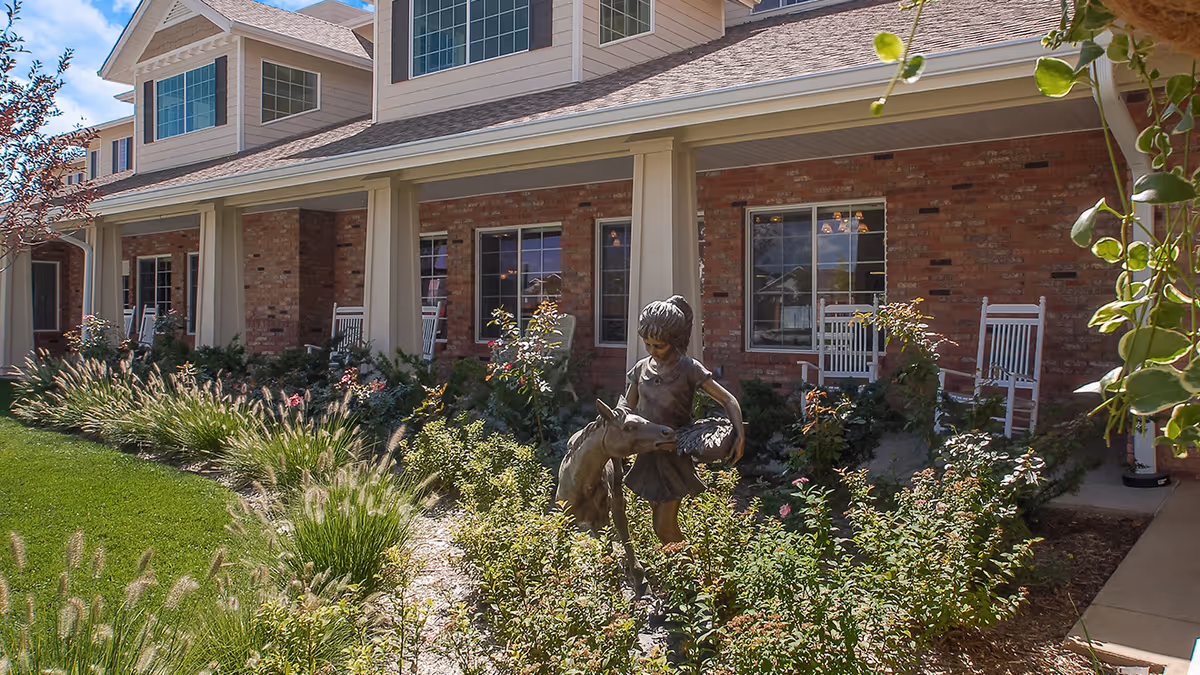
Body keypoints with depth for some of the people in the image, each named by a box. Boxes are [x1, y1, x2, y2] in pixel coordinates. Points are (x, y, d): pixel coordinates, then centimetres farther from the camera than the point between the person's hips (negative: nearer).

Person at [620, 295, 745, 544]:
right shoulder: (642, 368, 4)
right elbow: (627, 411, 10)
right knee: (659, 523, 14)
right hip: (648, 455, 5)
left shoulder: (689, 369, -10)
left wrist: (739, 435, -23)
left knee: (665, 527, -6)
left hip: (675, 457, -5)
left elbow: (728, 400, -9)